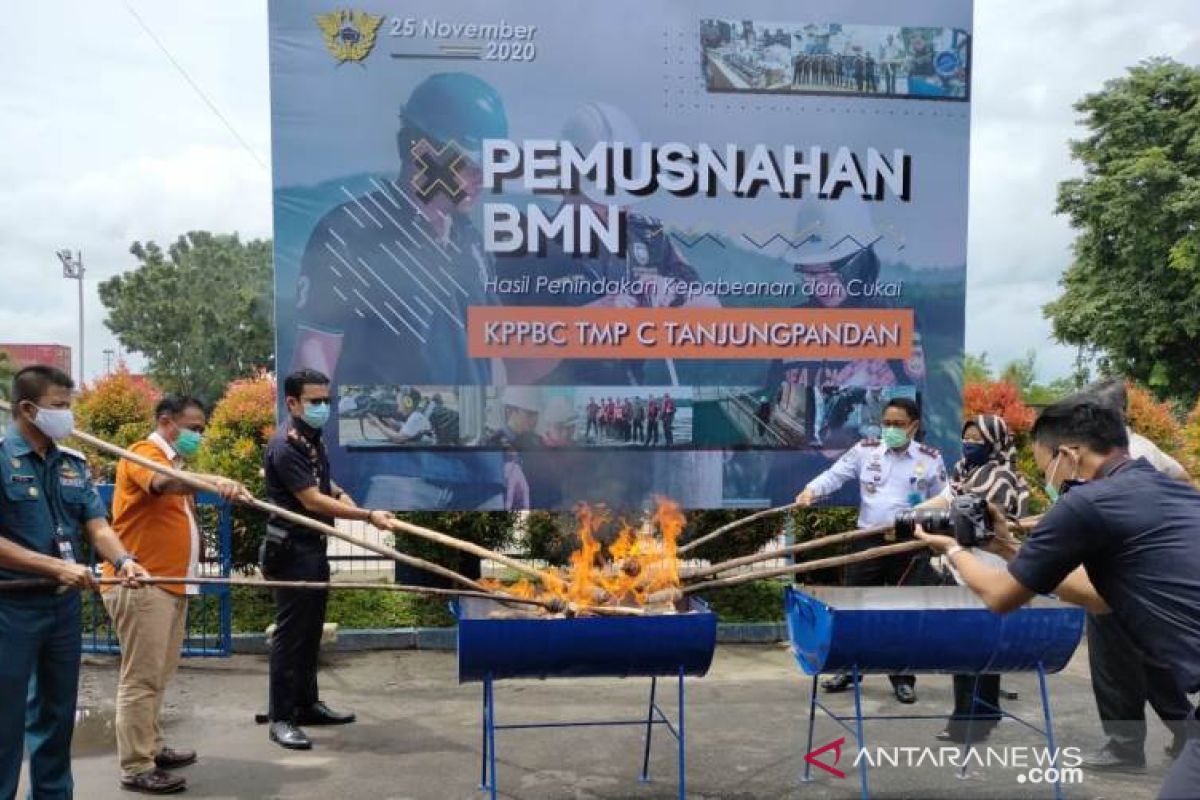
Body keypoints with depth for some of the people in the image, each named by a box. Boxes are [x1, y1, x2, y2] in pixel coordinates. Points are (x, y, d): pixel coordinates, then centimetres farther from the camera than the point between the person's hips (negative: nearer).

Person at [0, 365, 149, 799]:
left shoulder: (74, 464, 7)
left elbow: (97, 525, 2)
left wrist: (122, 560, -18)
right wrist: (56, 566, -21)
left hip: (65, 603, 6)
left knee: (57, 712, 17)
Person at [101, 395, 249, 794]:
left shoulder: (171, 461, 21)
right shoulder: (144, 454, -11)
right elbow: (164, 482, -34)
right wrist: (215, 481, -50)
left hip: (169, 584, 10)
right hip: (142, 586, -10)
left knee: (157, 675, 16)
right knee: (141, 678, -5)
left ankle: (151, 749, 26)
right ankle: (136, 768, 0)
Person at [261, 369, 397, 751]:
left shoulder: (314, 439, 11)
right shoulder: (286, 444, -18)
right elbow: (312, 501, -23)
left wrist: (338, 491, 7)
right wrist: (367, 515, -24)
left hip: (313, 547, 9)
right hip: (291, 550, -9)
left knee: (311, 630, 16)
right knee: (290, 633, -3)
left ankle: (307, 704, 27)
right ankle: (281, 718, 6)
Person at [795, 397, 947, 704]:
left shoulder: (931, 459, 0)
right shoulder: (865, 450, 2)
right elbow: (834, 474, -3)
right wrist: (811, 491, -21)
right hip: (868, 541, 2)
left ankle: (903, 679, 18)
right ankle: (848, 670, 23)